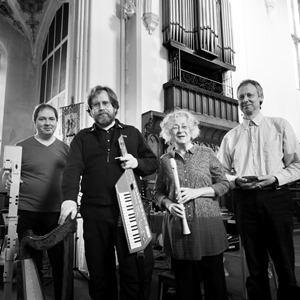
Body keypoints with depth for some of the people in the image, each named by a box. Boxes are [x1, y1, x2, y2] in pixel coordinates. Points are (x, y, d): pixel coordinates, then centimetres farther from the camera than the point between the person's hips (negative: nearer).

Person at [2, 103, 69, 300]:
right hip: (28, 214, -1)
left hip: (58, 214, 2)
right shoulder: (21, 147, 2)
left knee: (60, 262, 9)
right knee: (32, 263, 11)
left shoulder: (64, 148, 7)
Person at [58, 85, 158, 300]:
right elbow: (73, 169, -4)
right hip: (95, 212, 1)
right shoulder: (82, 138, 12)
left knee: (140, 267, 1)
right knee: (99, 272, 12)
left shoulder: (132, 133, 15)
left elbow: (153, 162, 15)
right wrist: (70, 198, -22)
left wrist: (137, 163, -7)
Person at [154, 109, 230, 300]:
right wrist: (168, 204, -8)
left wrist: (197, 192, -10)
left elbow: (224, 183, 3)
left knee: (215, 280, 7)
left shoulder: (206, 153, 4)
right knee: (185, 284, 10)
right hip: (177, 226, 1)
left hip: (207, 223, -1)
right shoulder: (165, 160, 7)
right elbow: (158, 192, 12)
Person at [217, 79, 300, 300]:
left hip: (276, 196, -1)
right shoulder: (230, 136, 12)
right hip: (245, 200, 2)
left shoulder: (280, 126, 8)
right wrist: (236, 180, -7)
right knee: (255, 265, 11)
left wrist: (276, 178, -12)